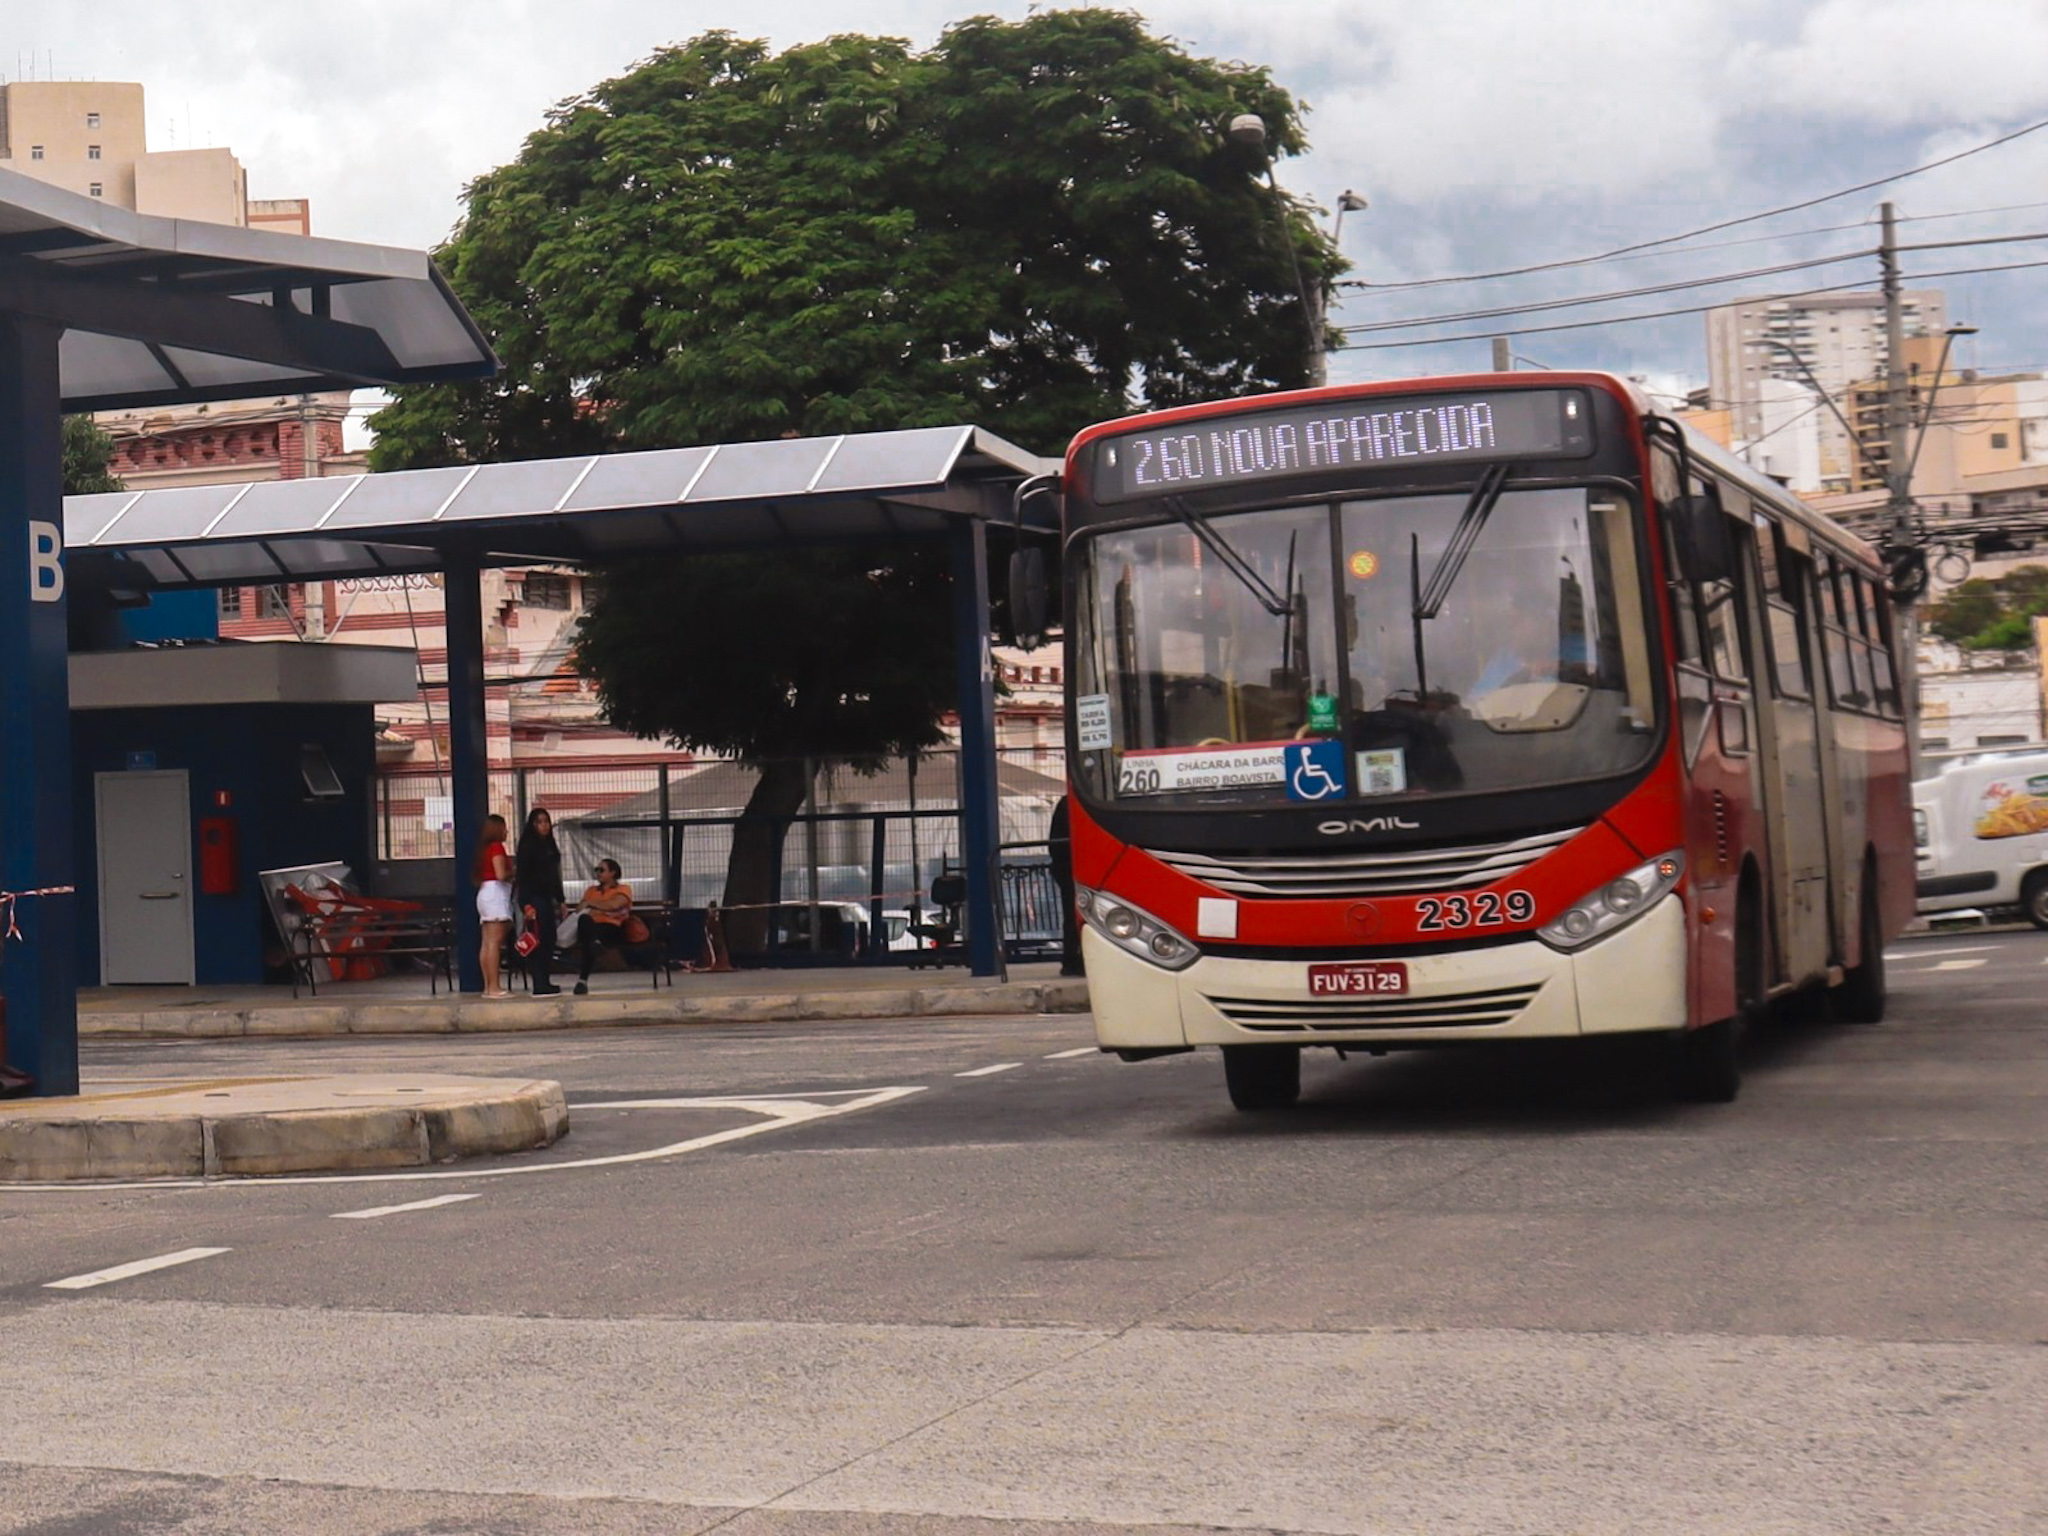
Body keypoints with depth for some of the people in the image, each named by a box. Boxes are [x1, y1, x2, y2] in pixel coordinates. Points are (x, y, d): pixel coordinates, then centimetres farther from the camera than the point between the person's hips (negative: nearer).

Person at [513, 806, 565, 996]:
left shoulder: (548, 845, 17)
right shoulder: (528, 845, -7)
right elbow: (522, 876, -13)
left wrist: (560, 900, 19)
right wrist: (526, 904, -20)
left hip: (547, 898, 8)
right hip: (534, 898, -8)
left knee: (549, 940, 6)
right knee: (538, 941, -10)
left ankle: (545, 981, 10)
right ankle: (539, 984, -12)